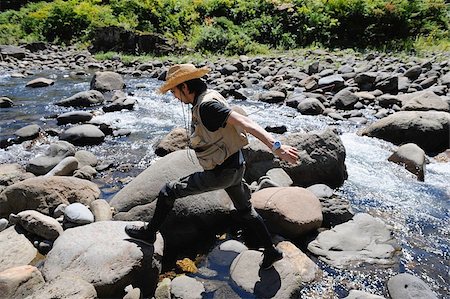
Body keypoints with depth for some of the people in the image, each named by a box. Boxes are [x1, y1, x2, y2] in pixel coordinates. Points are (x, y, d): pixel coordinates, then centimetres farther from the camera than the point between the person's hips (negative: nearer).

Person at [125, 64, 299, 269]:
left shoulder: (207, 105, -23)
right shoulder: (209, 97, 6)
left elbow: (244, 122, -31)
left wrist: (276, 147, -37)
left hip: (220, 173, -9)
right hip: (235, 167, 10)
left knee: (169, 191, 5)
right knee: (245, 210, 25)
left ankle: (150, 232, 25)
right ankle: (271, 251, 37)